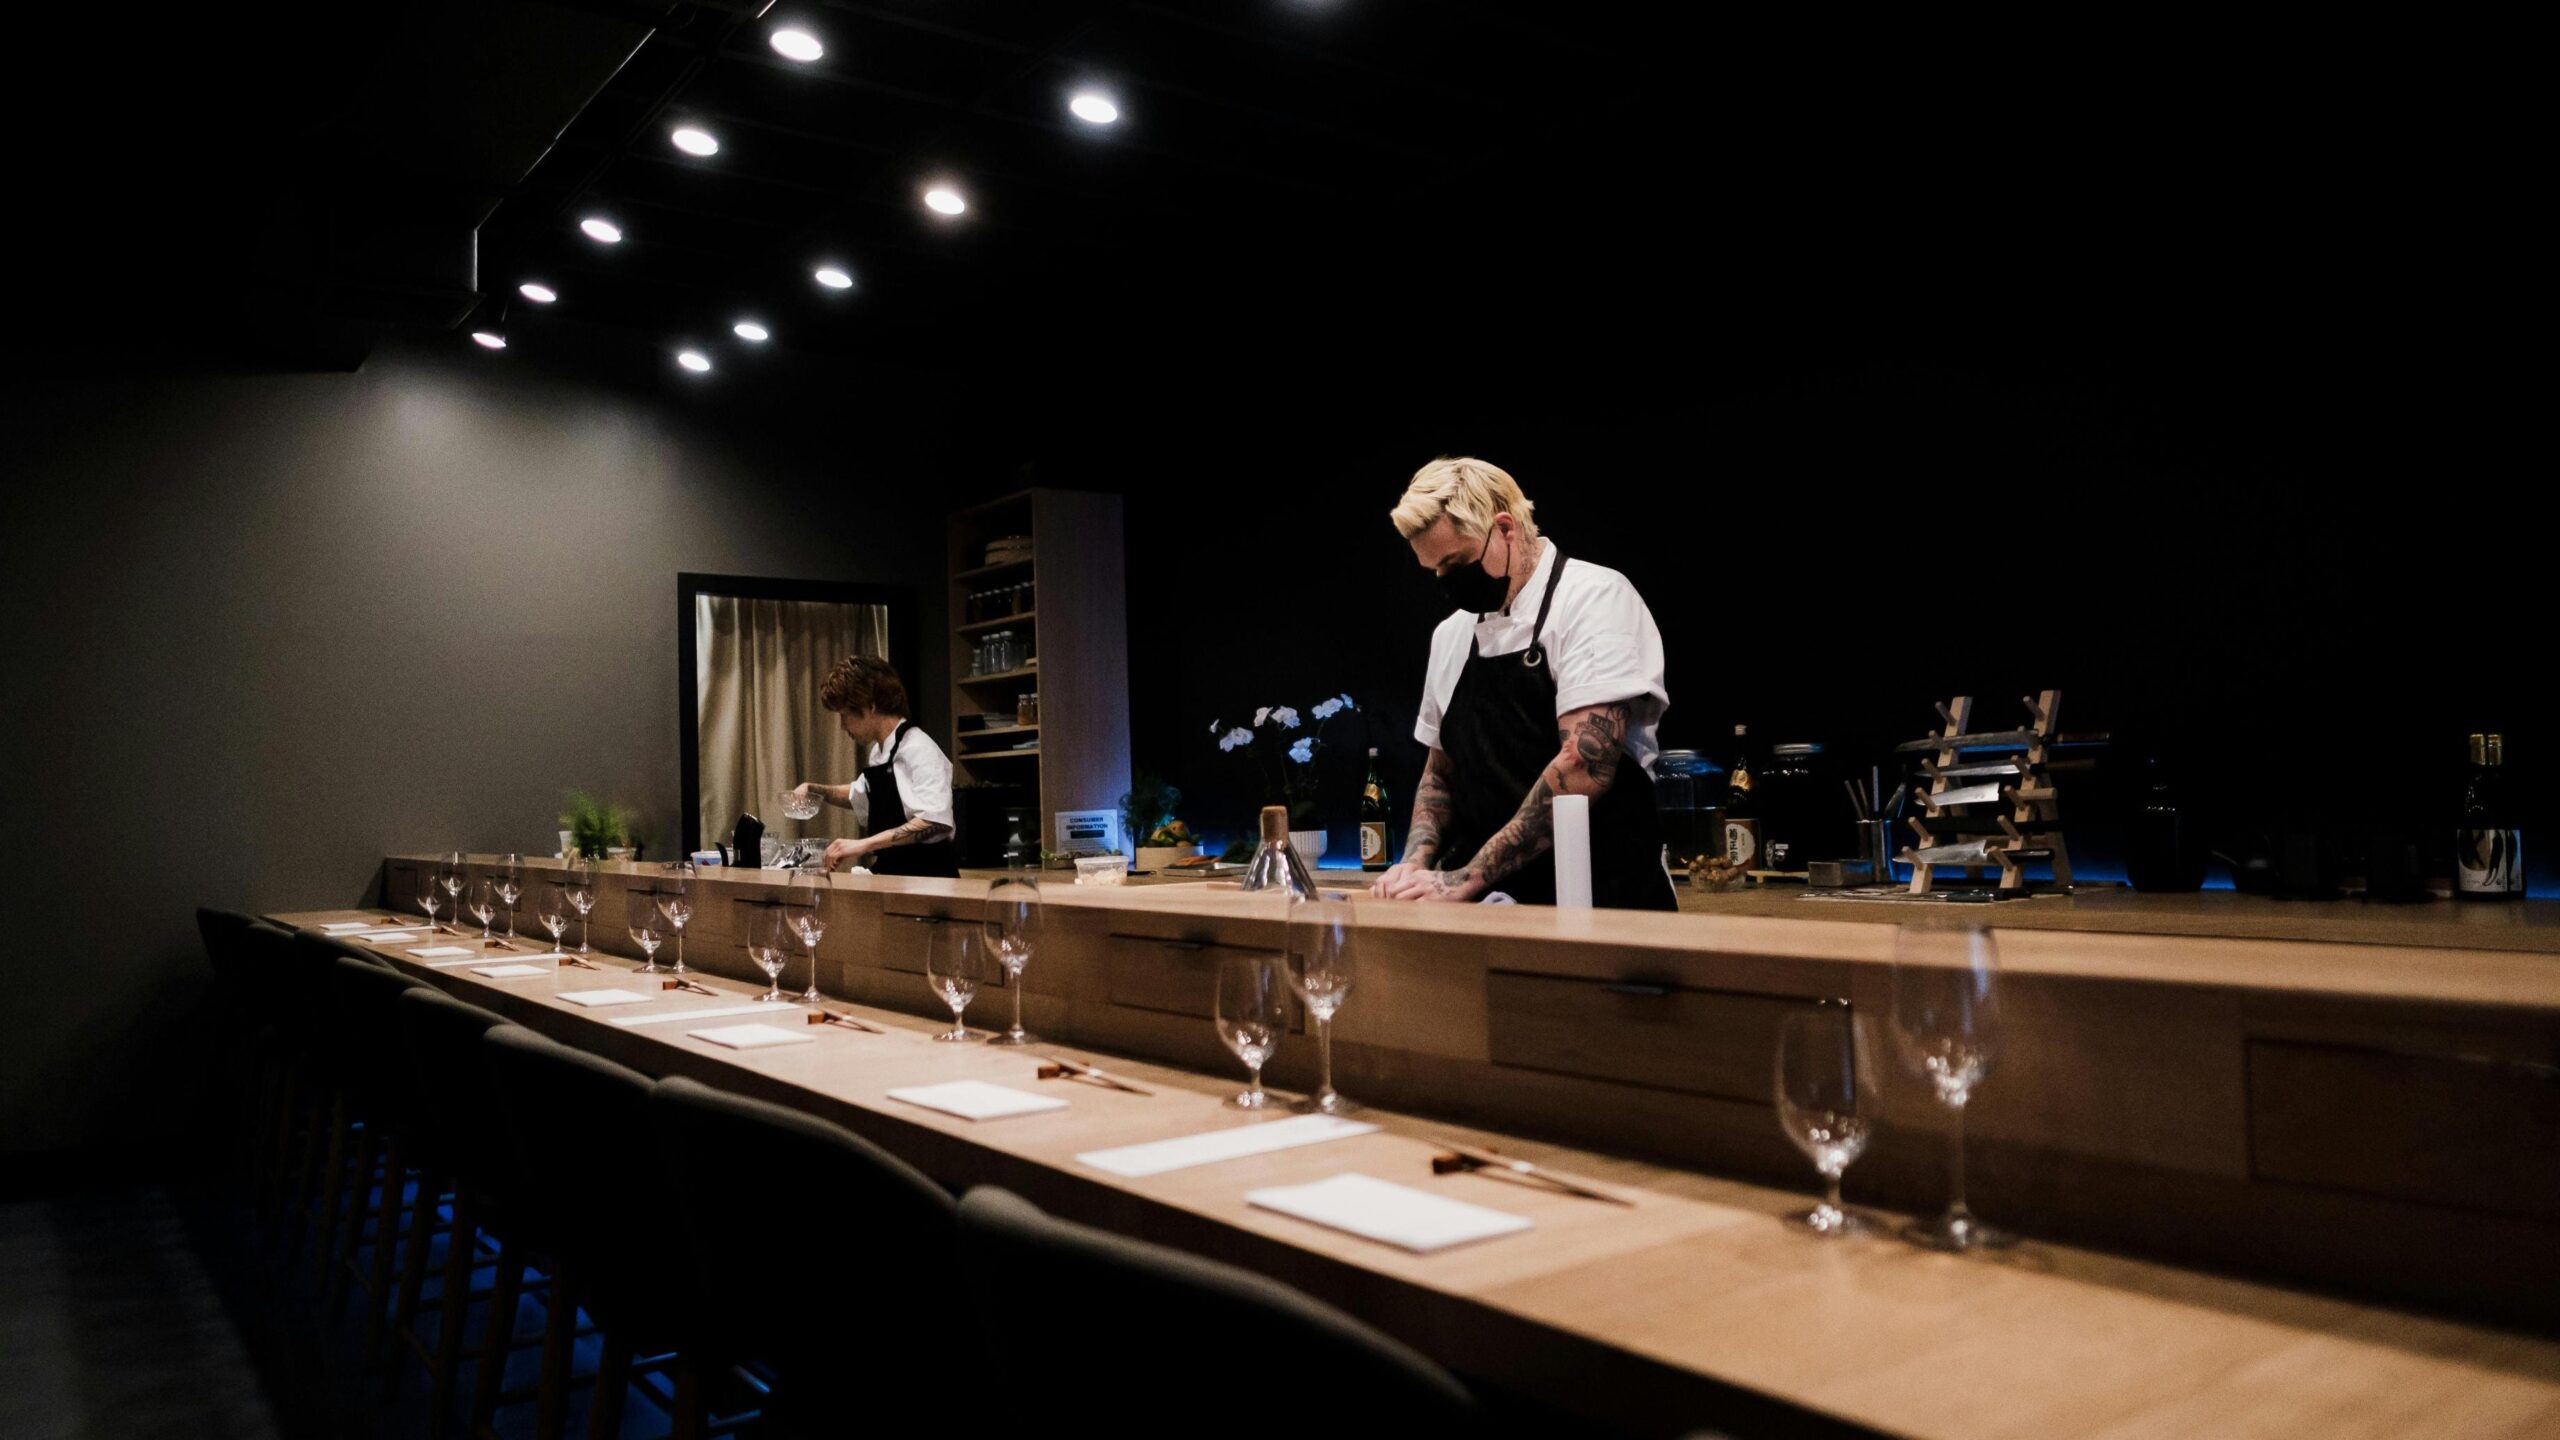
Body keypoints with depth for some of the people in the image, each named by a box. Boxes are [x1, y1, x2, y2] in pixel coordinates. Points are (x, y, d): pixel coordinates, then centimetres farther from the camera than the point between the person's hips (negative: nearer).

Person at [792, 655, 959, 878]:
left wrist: (865, 844, -31)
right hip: (893, 877, 8)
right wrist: (814, 790, 13)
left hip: (927, 877, -8)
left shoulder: (919, 750, -16)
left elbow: (934, 822, -28)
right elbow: (859, 796, 30)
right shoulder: (878, 753, 10)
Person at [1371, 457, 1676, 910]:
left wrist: (1468, 877, -18)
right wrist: (1417, 864, 2)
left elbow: (1584, 768, -18)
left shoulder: (1594, 597, -8)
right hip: (1492, 905, 5)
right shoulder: (1451, 635, 11)